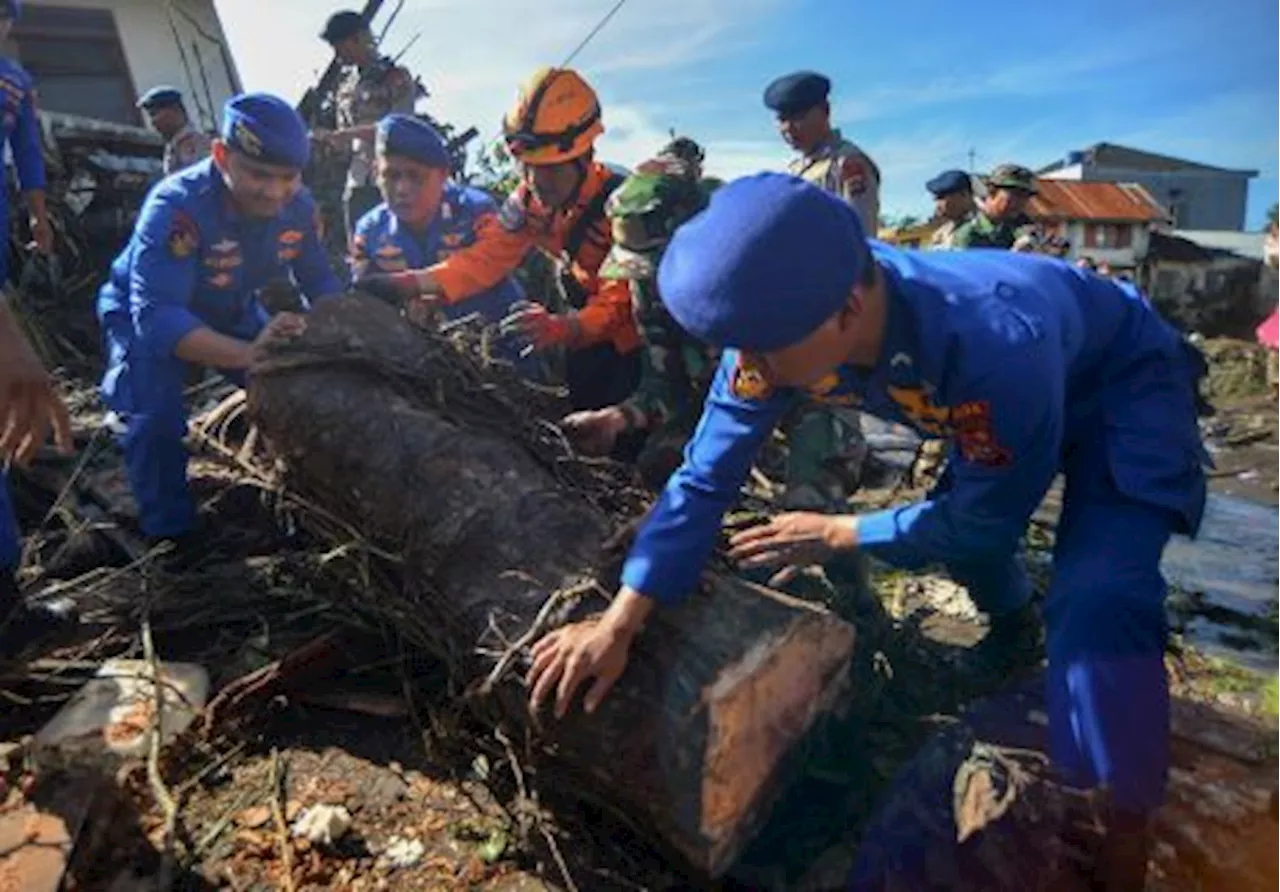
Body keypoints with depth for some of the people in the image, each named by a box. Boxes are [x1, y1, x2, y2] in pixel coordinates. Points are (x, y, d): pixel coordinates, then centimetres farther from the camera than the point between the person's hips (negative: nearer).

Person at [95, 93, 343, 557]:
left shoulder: (298, 205, -20)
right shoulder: (176, 206, -38)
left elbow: (321, 283, -9)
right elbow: (156, 317, -46)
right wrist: (248, 354, -60)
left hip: (232, 314, 5)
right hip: (146, 316, -5)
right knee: (157, 415, -28)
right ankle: (169, 535, -5)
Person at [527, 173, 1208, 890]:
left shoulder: (997, 346, -44)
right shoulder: (781, 325, -27)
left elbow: (984, 523, -27)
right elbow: (705, 477, -22)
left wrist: (836, 536, -18)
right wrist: (619, 623, -26)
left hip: (1125, 388, -6)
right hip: (990, 392, 6)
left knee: (1097, 605, -23)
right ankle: (1016, 635, 50)